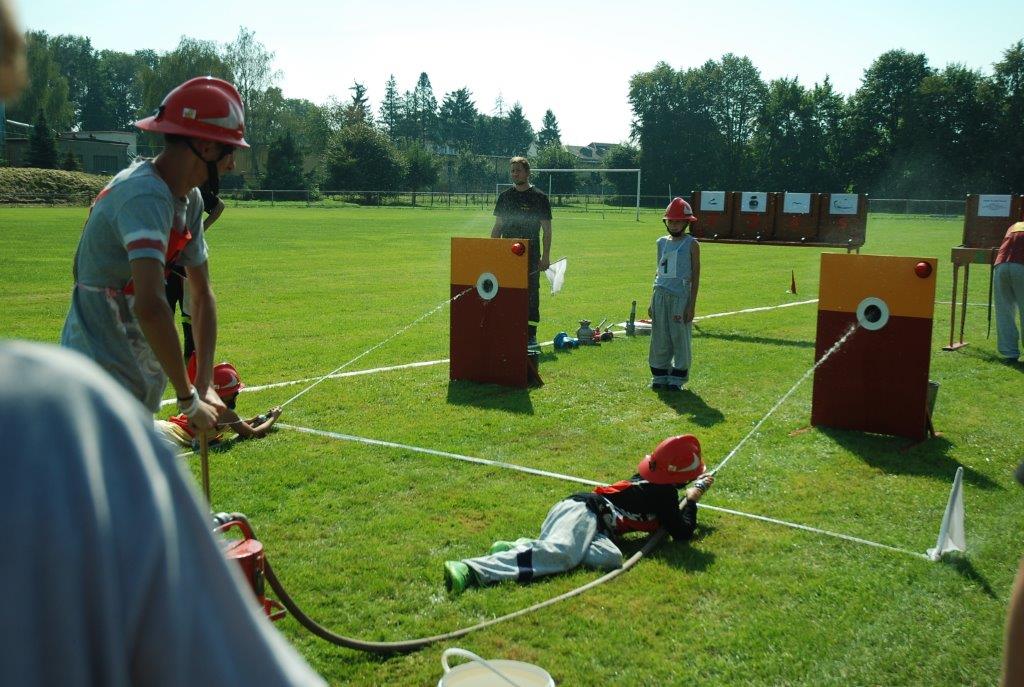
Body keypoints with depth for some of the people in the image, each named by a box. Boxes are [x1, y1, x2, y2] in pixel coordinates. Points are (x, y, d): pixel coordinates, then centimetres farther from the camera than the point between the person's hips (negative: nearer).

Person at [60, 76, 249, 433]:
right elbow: (149, 305, -36)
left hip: (136, 375, 10)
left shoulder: (189, 199, 6)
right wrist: (188, 397, -29)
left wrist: (204, 384, 2)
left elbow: (201, 295, 9)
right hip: (104, 379, -10)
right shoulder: (145, 196, -24)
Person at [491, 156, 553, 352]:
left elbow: (547, 230, -3)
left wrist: (545, 257, -10)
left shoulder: (539, 197, -2)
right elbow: (497, 227, 15)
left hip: (530, 255, -4)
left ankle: (530, 336, 3)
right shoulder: (505, 196, 11)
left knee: (530, 295, -2)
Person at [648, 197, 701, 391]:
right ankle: (659, 376, 17)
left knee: (681, 337, 0)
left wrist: (692, 305, -9)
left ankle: (677, 378, 10)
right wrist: (652, 301, 13)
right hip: (661, 295, 5)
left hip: (681, 296, -5)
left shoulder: (691, 244, -2)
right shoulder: (662, 242, 12)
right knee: (659, 338, 7)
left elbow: (695, 276, -3)